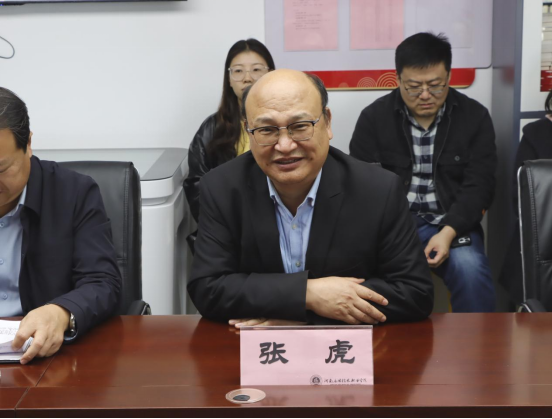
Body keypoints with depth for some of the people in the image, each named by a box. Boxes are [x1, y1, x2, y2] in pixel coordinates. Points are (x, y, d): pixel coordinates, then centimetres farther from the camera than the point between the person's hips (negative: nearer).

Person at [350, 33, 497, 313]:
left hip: (451, 223, 0)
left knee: (470, 270, -30)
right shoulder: (374, 117, 1)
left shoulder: (475, 117, 2)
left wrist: (448, 232, -20)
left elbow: (479, 185, -4)